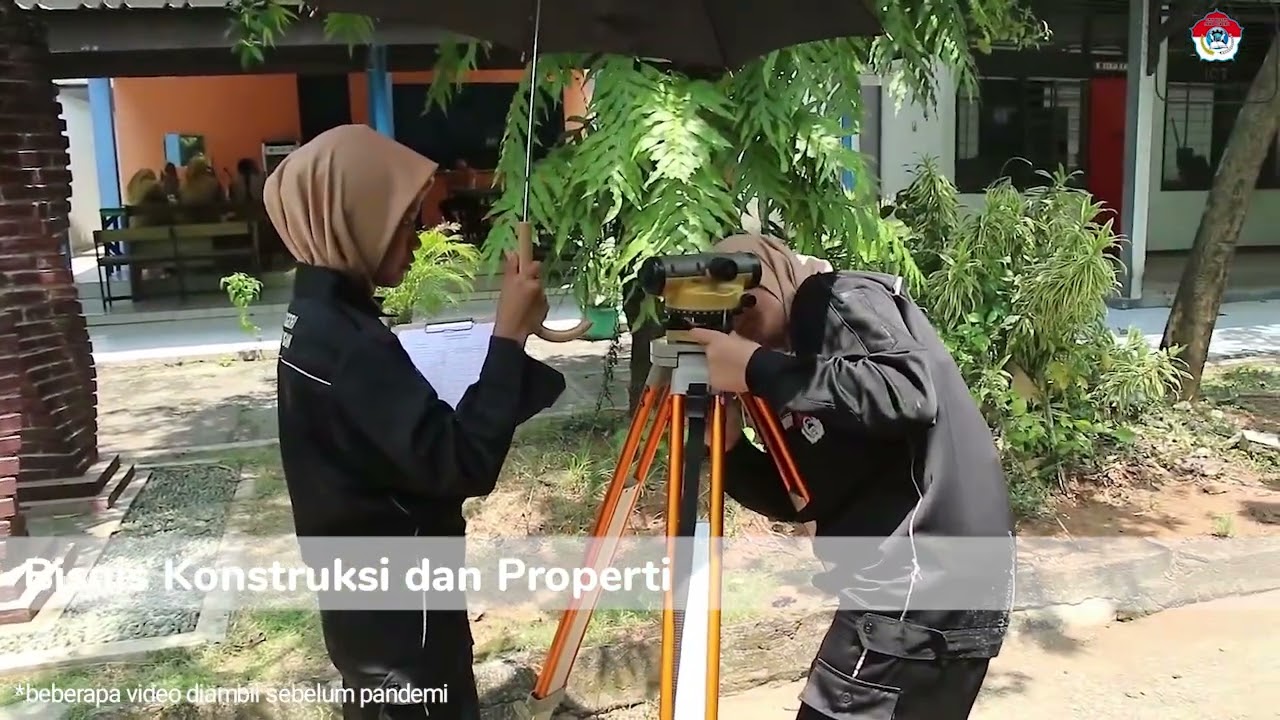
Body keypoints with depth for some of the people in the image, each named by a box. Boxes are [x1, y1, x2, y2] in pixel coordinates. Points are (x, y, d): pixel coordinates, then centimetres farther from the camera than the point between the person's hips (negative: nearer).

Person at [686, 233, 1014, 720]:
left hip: (924, 586, -9)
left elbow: (909, 394, -25)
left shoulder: (845, 302, -5)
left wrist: (759, 371, -21)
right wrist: (728, 443, 1)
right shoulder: (807, 344, 19)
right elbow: (800, 500, 17)